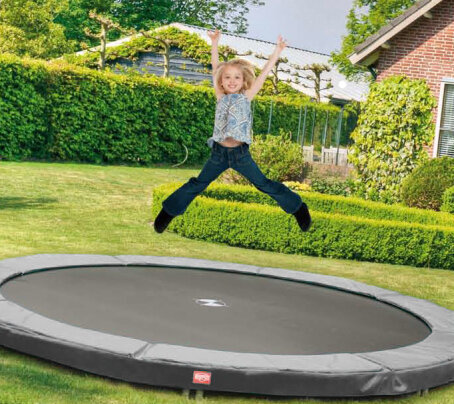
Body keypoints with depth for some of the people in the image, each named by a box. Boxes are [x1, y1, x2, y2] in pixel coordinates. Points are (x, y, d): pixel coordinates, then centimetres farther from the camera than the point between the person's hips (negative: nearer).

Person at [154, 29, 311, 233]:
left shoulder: (246, 97, 1)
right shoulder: (221, 97, 6)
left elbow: (264, 73, 2)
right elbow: (215, 68, 6)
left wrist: (277, 50, 3)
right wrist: (214, 43, 4)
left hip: (240, 153, -1)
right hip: (219, 152, 2)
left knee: (264, 184, 4)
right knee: (197, 184, 8)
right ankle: (169, 211, 19)